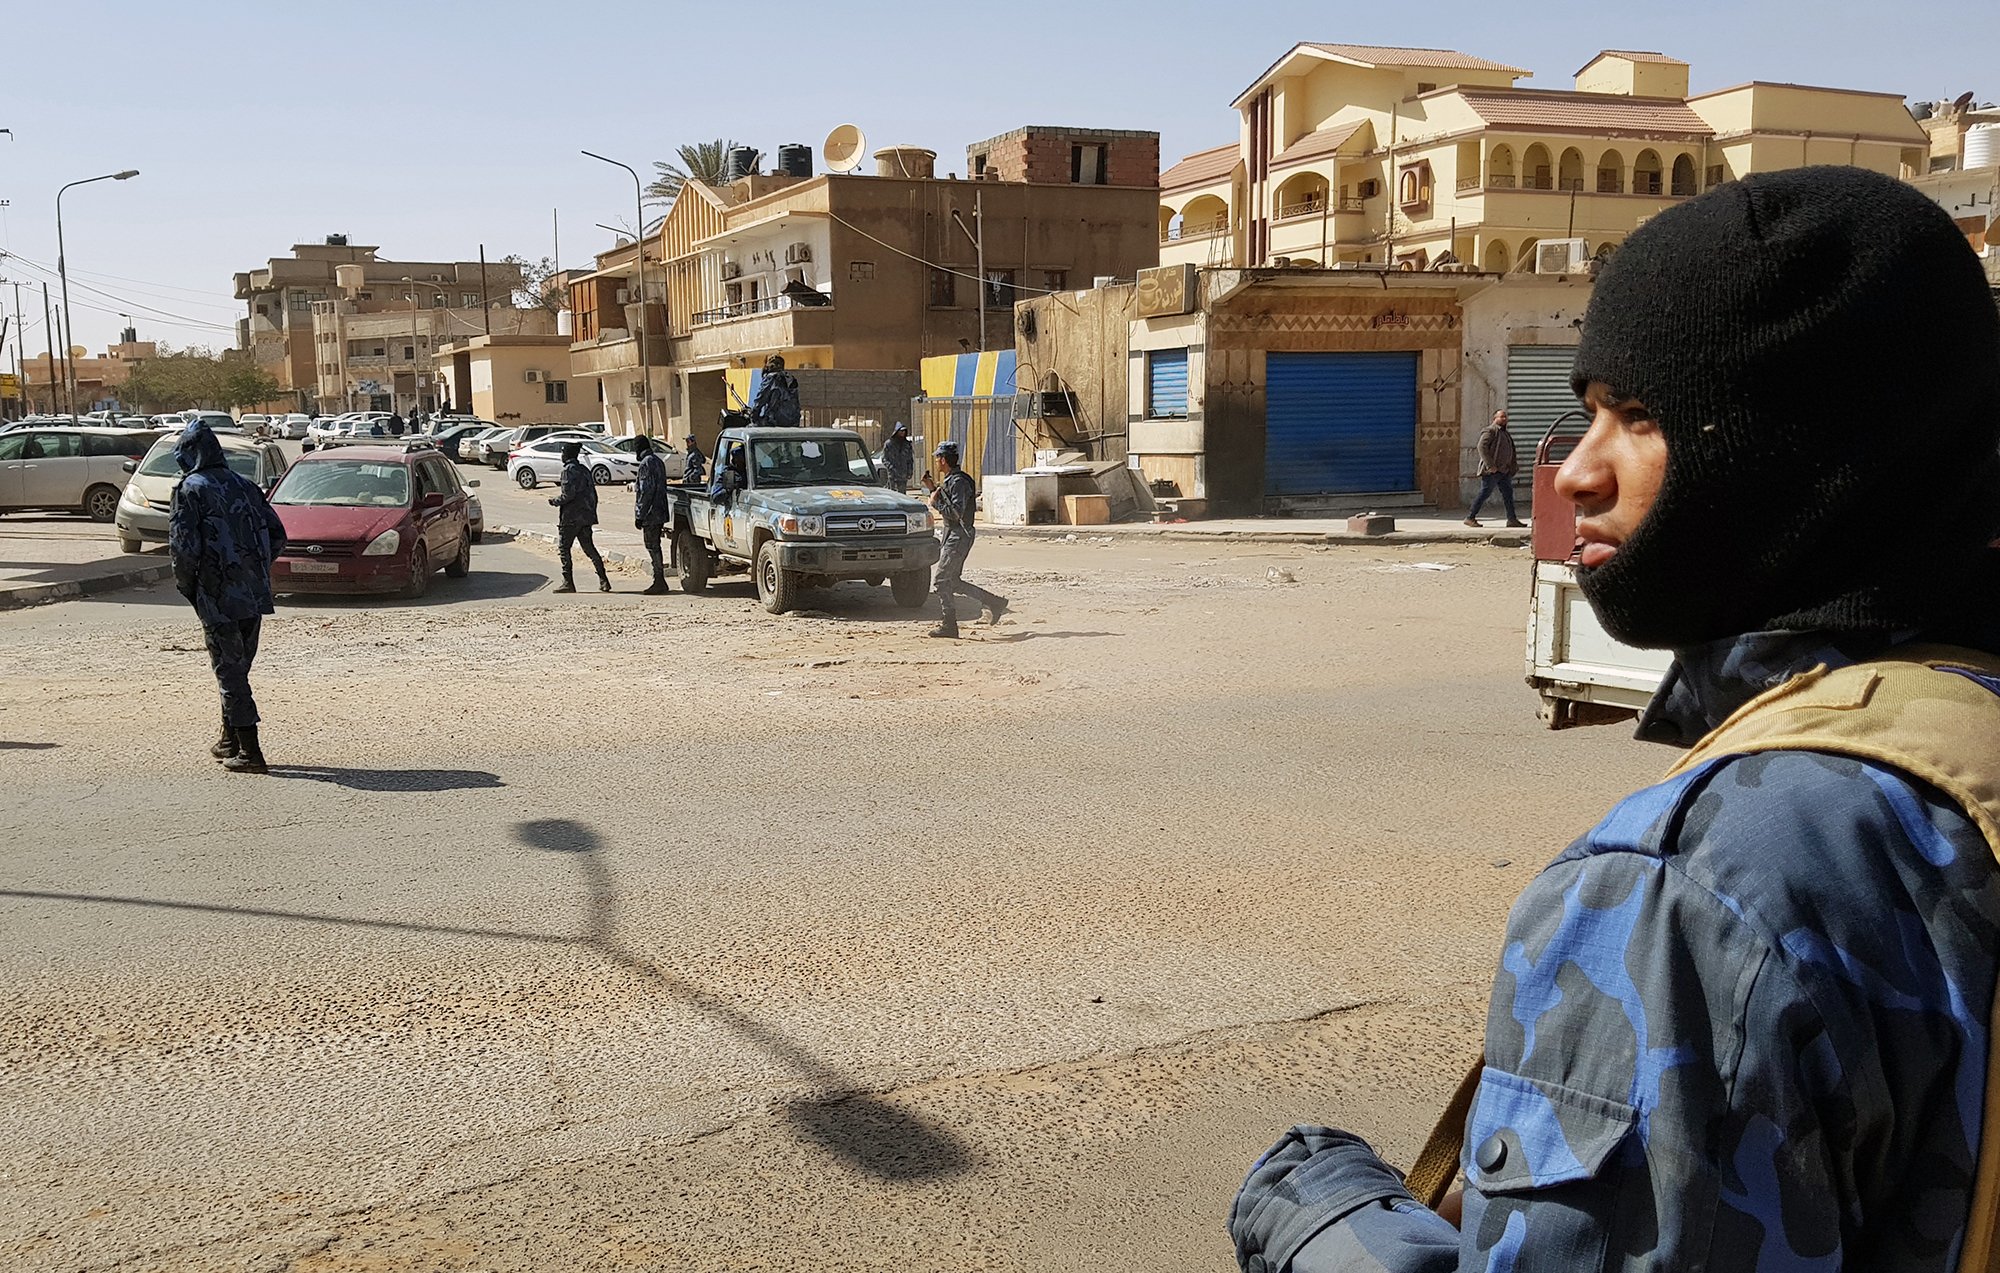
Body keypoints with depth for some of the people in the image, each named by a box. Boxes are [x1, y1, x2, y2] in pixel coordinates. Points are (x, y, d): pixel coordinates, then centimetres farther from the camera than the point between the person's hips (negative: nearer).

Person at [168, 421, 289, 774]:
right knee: (237, 668, 19)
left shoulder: (191, 489, -6)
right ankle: (230, 739, 31)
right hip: (254, 595, 6)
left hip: (218, 596, -6)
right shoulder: (245, 486, 12)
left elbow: (184, 545, -14)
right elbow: (277, 537, 11)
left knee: (230, 672, -2)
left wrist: (186, 585, 1)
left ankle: (250, 752, -4)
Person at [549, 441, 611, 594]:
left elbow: (568, 494, -19)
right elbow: (593, 493, 15)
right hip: (586, 516, 8)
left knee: (563, 548, 1)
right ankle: (603, 581, 6)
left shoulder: (569, 470, -12)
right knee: (589, 548, 11)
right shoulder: (584, 470, 14)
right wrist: (592, 512, 21)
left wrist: (555, 501, -3)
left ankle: (568, 582, -2)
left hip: (571, 517, -8)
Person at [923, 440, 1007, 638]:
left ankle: (948, 625, -5)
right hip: (953, 535, 10)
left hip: (959, 536, -10)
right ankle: (994, 602, 13)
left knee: (943, 580, -8)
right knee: (953, 581, 11)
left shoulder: (958, 481, -16)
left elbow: (956, 512, -24)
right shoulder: (950, 480, 16)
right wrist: (933, 489, 17)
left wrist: (935, 502, -14)